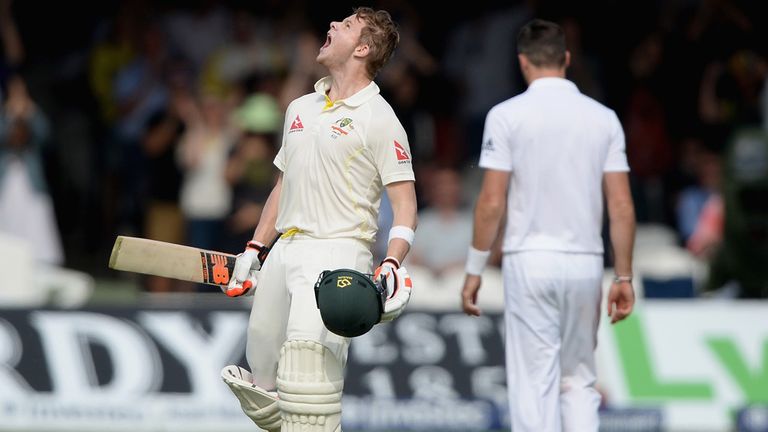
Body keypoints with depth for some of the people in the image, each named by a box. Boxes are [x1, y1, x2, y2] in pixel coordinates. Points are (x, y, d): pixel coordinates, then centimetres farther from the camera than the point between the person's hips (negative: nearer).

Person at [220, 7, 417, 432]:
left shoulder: (378, 118, -4)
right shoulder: (300, 108, 18)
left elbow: (404, 202, -8)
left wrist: (392, 266, -22)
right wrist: (254, 250, 23)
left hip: (335, 251, -8)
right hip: (284, 250, 8)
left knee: (307, 348, -26)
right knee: (260, 379, 5)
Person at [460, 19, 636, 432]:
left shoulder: (507, 115, -5)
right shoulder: (603, 118, 3)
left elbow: (492, 203, -9)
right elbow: (622, 208, 1)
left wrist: (474, 270, 0)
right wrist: (624, 277, 7)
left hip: (530, 262, -3)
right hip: (585, 263, 3)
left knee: (535, 386, -1)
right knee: (579, 380, 14)